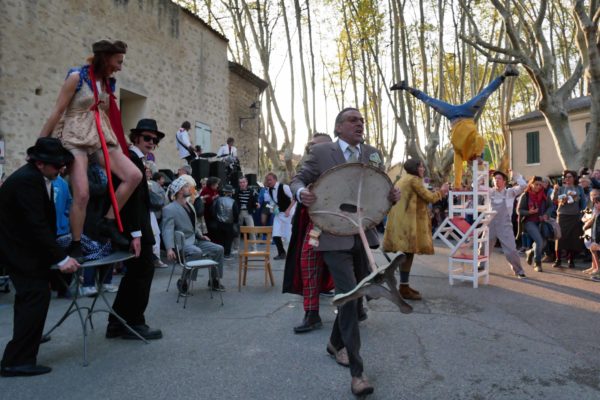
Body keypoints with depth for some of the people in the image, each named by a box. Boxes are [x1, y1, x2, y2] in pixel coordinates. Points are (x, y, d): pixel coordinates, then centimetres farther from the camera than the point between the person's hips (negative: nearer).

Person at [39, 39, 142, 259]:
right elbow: (57, 112, -6)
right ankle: (75, 245, 2)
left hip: (101, 138, 6)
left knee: (135, 175, -11)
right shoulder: (77, 76, -6)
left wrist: (123, 140, 19)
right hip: (75, 139, -6)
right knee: (82, 194, -16)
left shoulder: (108, 82, 13)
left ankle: (108, 221, 2)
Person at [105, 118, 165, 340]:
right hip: (135, 228, -11)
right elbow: (132, 199, -22)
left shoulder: (132, 158, 18)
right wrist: (136, 233, -25)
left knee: (135, 273, 16)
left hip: (133, 227, 11)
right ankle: (134, 323, 11)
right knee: (144, 271, 0)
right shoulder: (132, 158, -13)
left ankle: (117, 323, 24)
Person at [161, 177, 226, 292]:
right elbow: (167, 230, -21)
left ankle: (214, 280, 11)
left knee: (219, 249, -4)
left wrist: (200, 235, 7)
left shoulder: (189, 205, 15)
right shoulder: (169, 209, -11)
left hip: (194, 240, 8)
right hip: (182, 243, -8)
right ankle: (183, 281, -18)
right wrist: (170, 248, -34)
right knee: (197, 252, -37)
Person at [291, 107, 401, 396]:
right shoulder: (320, 152, -3)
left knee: (353, 294, 16)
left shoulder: (373, 154, 9)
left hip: (363, 235, 6)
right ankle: (357, 372, -2)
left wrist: (393, 195, -9)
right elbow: (298, 180, 2)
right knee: (349, 296, -12)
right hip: (334, 236, -5)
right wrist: (301, 193, -21)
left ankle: (336, 343, 41)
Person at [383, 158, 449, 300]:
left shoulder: (404, 179, 22)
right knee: (408, 253, -9)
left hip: (402, 221, 10)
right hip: (407, 221, -10)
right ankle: (404, 288, -8)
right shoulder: (414, 179, -8)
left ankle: (404, 285, 18)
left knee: (406, 254, 12)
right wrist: (441, 192, 11)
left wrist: (438, 195, 21)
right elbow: (428, 197, -7)